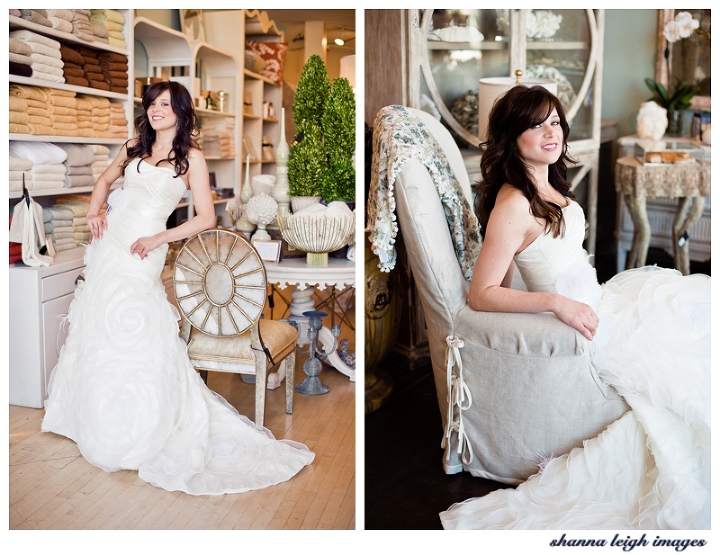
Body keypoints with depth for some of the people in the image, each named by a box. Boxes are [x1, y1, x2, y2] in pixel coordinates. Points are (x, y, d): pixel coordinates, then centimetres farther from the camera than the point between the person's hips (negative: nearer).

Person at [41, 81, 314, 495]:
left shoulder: (192, 158, -4)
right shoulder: (136, 147, 11)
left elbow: (207, 217, -8)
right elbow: (105, 180, 25)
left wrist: (159, 238, -16)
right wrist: (95, 212, 6)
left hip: (141, 255, -6)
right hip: (109, 245, 6)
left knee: (135, 338, -4)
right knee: (99, 331, 13)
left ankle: (139, 433, 11)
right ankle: (98, 415, 30)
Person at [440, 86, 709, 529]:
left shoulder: (549, 186, 4)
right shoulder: (513, 205, -25)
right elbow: (481, 295, -27)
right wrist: (557, 302, -30)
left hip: (594, 300, 9)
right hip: (578, 322, -9)